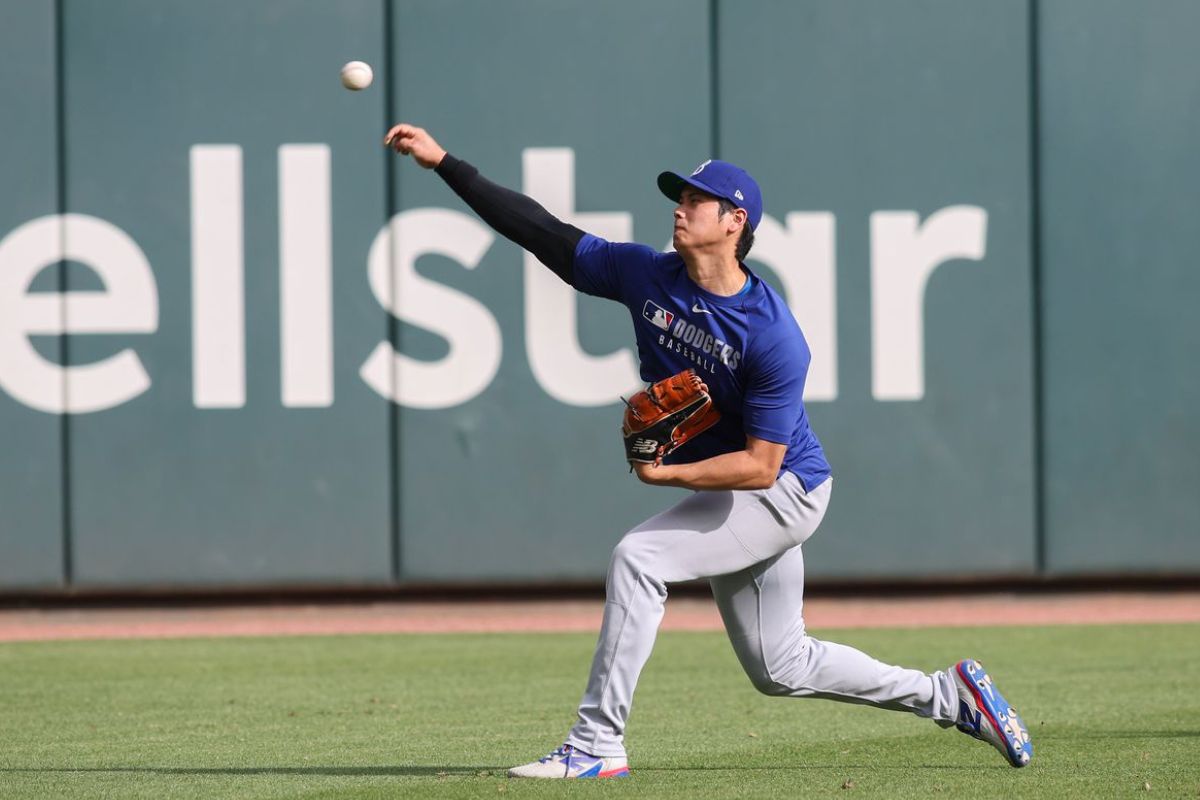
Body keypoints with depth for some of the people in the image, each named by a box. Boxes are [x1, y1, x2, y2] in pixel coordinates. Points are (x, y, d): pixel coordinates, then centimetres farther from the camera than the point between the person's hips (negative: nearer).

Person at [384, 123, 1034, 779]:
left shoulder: (773, 336, -26)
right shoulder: (646, 276, -8)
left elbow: (761, 466, -25)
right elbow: (541, 232, -8)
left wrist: (669, 474, -34)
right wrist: (444, 164, -13)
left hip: (785, 491, -8)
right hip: (724, 496, 8)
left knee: (639, 558, -23)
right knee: (780, 669, 14)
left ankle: (596, 745, -18)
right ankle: (947, 696, 29)